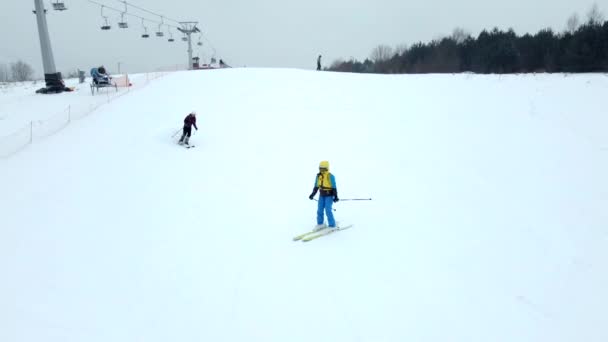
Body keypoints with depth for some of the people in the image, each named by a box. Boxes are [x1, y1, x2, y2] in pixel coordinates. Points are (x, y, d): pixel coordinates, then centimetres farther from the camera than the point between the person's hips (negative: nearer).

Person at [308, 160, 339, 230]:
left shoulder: (330, 176, -14)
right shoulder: (318, 176, 3)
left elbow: (334, 187, -12)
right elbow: (316, 186, 12)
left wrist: (335, 196, -15)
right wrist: (313, 194, 12)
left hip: (329, 196, -6)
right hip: (321, 196, 6)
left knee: (328, 210, -10)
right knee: (319, 210, 6)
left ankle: (332, 225, 1)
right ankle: (320, 224, 21)